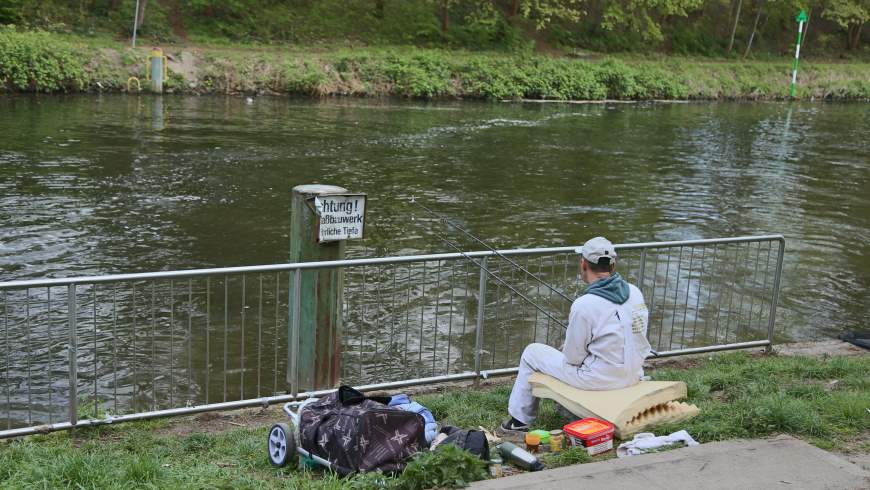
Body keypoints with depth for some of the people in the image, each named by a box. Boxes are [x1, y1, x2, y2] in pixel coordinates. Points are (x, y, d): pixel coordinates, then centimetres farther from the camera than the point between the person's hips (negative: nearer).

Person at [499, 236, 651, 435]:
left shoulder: (584, 305, -23)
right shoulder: (635, 292, -2)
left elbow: (573, 357, -15)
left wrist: (568, 349, 10)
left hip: (600, 379, -7)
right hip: (633, 375, 7)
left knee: (532, 352, 13)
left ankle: (520, 421, 24)